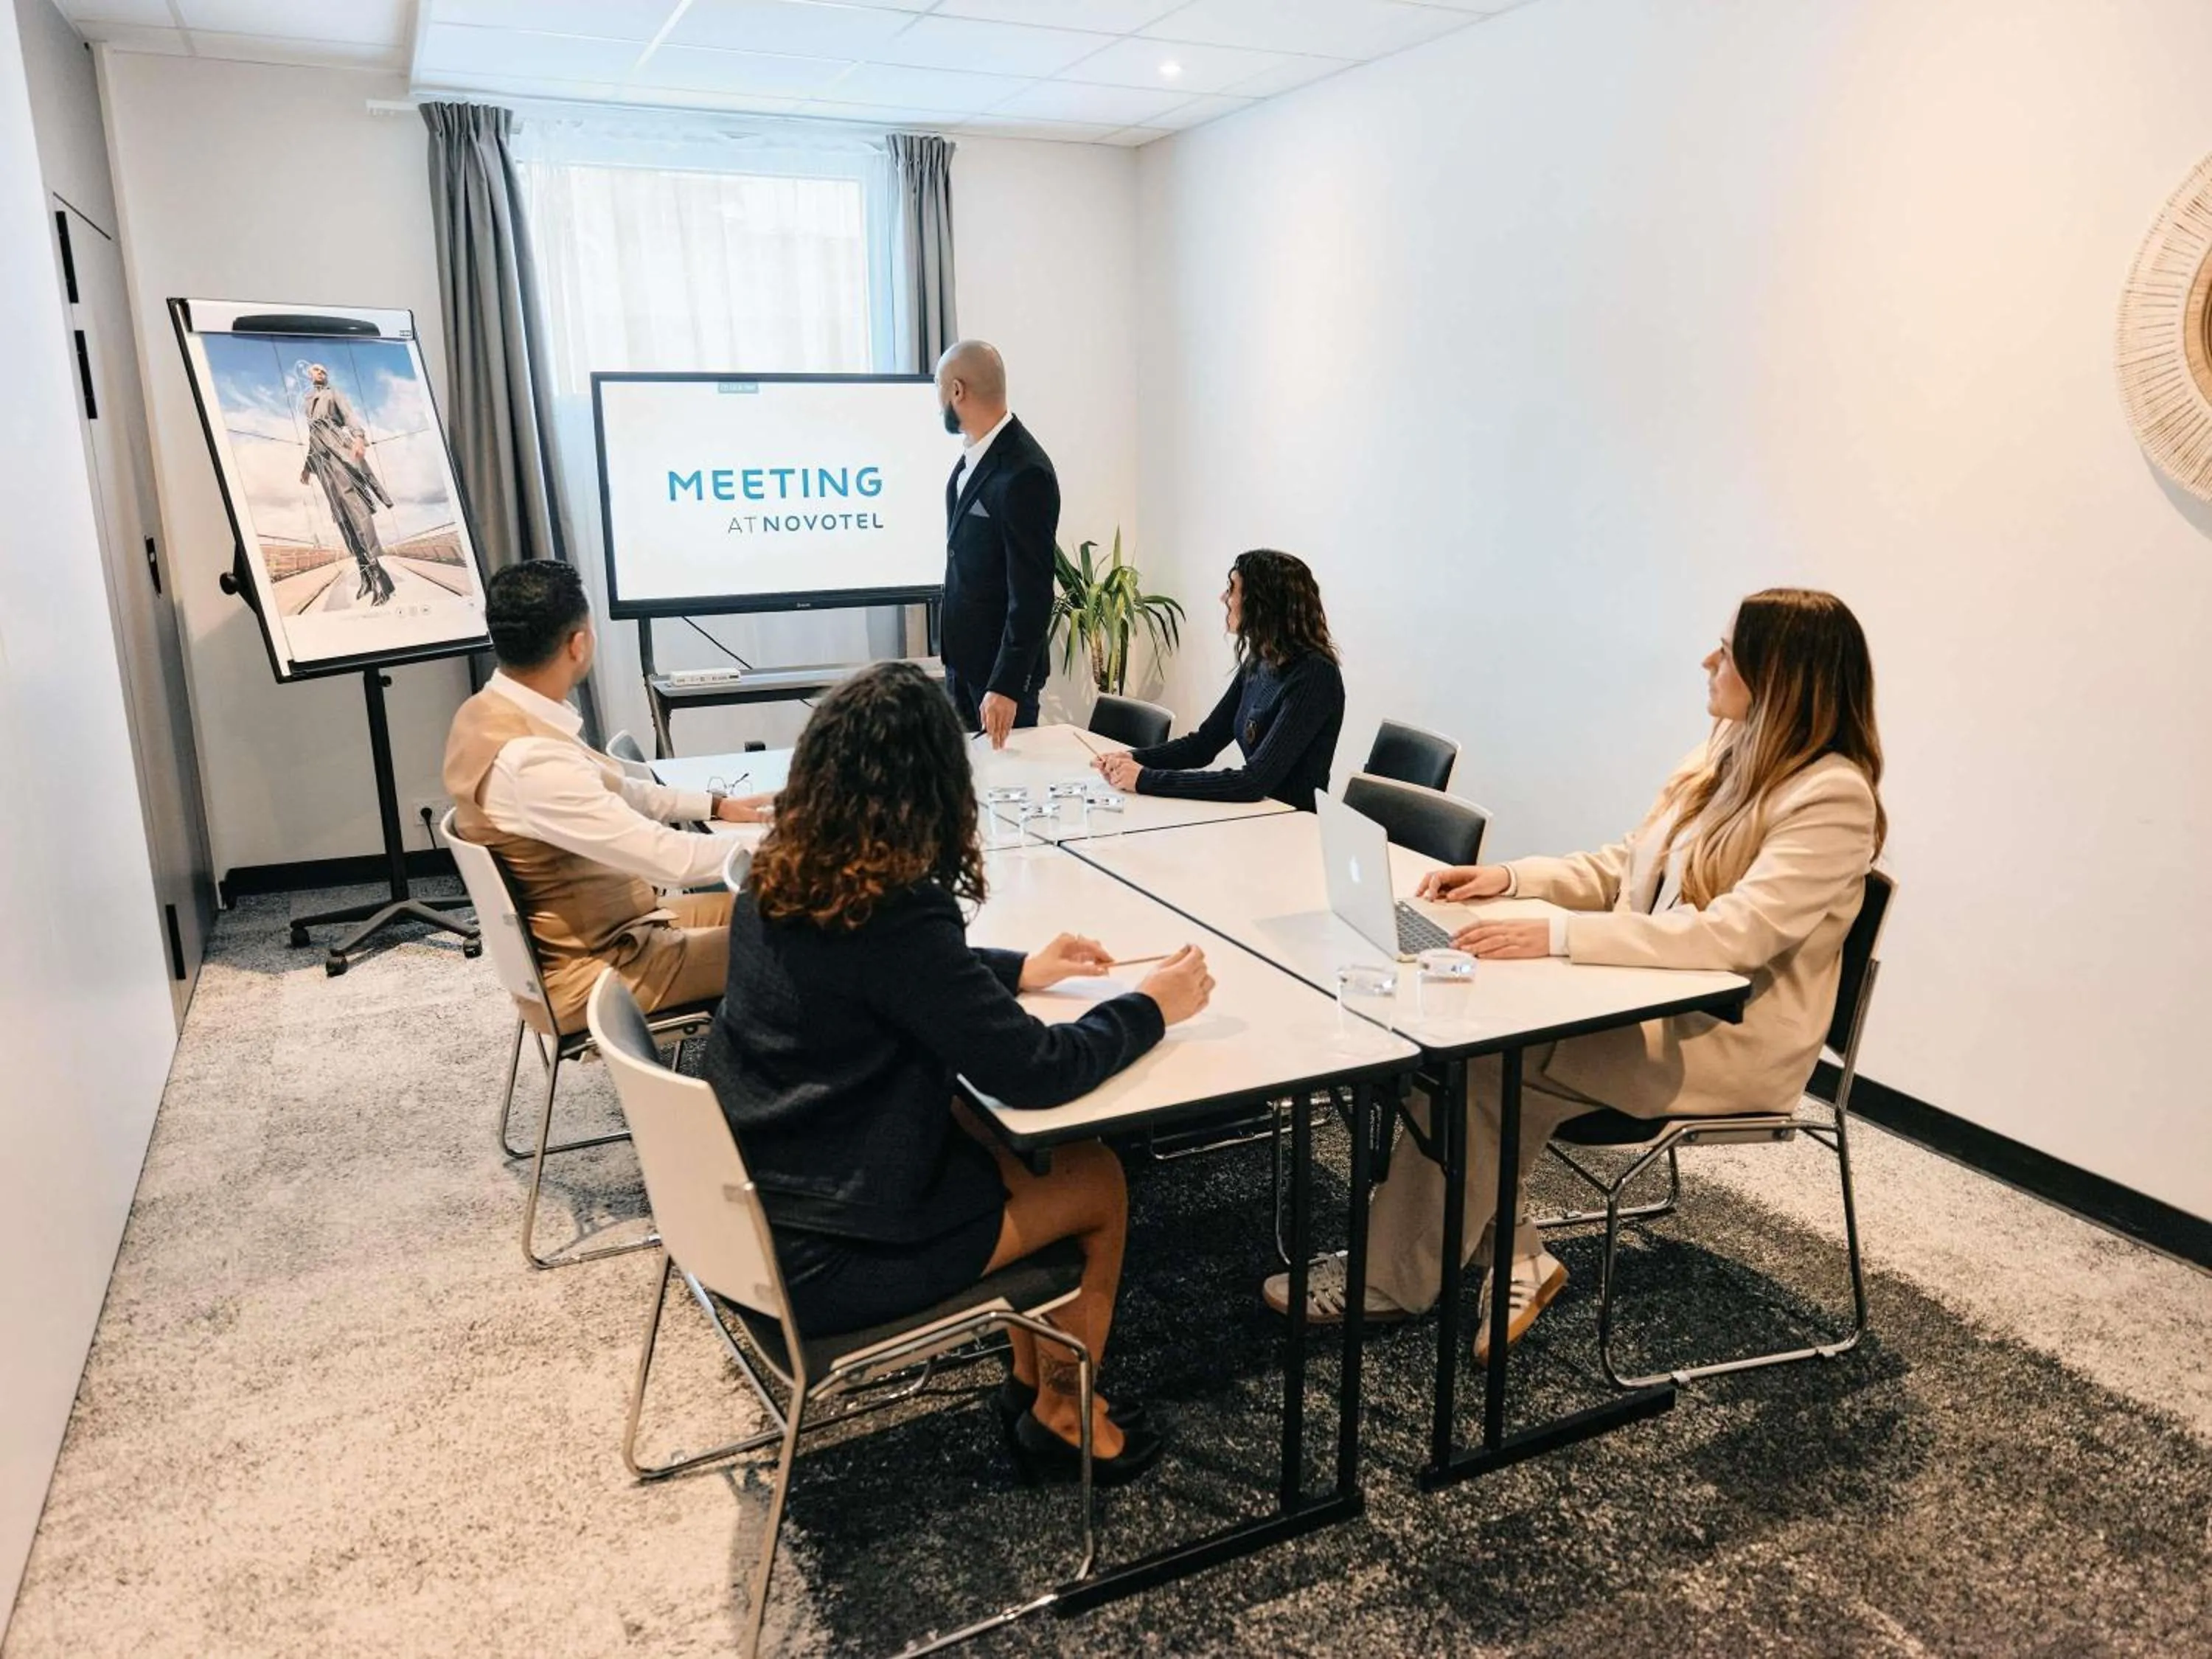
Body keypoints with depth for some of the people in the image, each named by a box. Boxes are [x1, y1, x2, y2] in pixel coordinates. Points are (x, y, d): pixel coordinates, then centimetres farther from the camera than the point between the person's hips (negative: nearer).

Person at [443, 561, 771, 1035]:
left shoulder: (490, 712, 0)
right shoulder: (530, 758, -31)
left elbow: (611, 794, 14)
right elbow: (667, 858, -29)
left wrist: (716, 805, 11)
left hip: (583, 935, 9)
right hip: (589, 971, -9)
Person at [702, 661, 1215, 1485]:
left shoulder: (777, 882, -3)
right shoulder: (896, 916, -28)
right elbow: (1038, 1072, -24)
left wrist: (1020, 970, 14)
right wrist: (1150, 1006, -7)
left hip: (753, 1201, 8)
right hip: (822, 1258, -8)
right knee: (1099, 1178, 9)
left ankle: (1029, 1378, 33)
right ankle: (1060, 1412, 30)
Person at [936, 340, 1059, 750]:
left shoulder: (1023, 473, -23)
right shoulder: (973, 455, 5)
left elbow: (1032, 593, -23)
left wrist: (1007, 686, -24)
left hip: (1002, 663, -9)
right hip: (962, 655, 9)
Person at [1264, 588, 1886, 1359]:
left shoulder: (1833, 798, -17)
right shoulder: (1724, 758, 10)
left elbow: (1736, 932, -30)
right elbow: (1619, 868, 15)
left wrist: (1555, 935, -36)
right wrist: (1510, 877, -2)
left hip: (1729, 1046, -7)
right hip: (1655, 1005, 8)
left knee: (1483, 1056, -21)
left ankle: (1398, 1278, -5)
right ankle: (1510, 1256, -3)